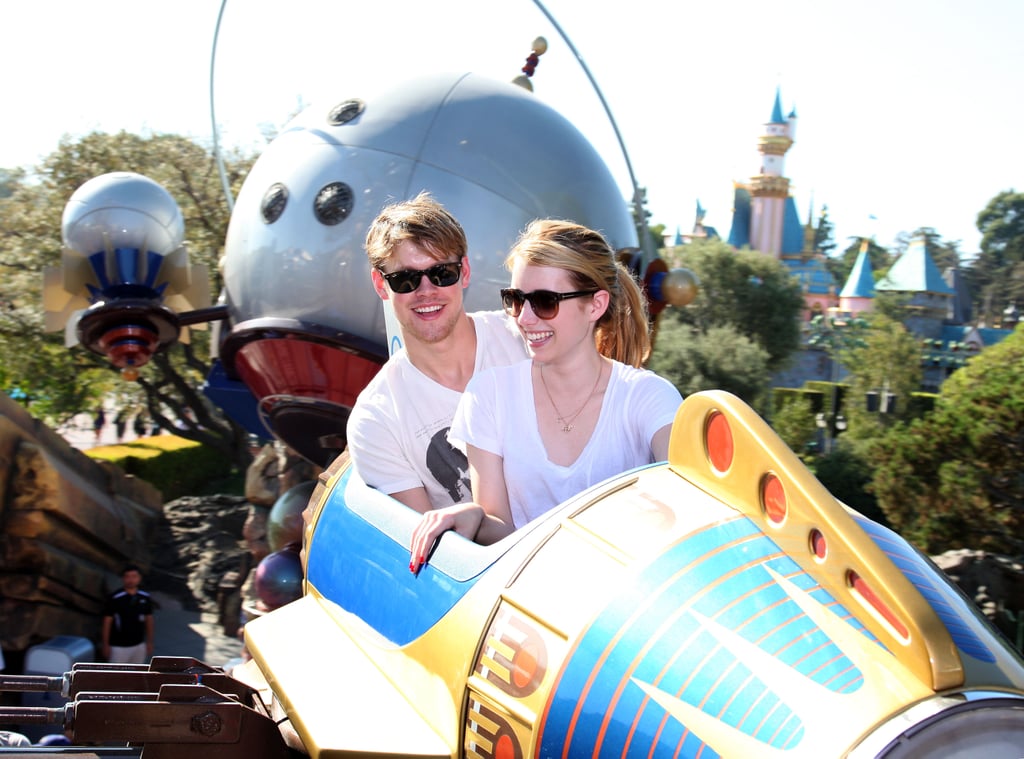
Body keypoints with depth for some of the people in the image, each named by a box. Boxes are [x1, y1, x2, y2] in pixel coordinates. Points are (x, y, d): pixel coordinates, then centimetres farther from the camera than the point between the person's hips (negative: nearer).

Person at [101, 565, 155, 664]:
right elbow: (107, 622, -10)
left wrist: (150, 642, 10)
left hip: (139, 645, 5)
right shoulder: (115, 598, -16)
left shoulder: (146, 598, -2)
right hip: (118, 646, -5)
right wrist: (105, 644, -8)